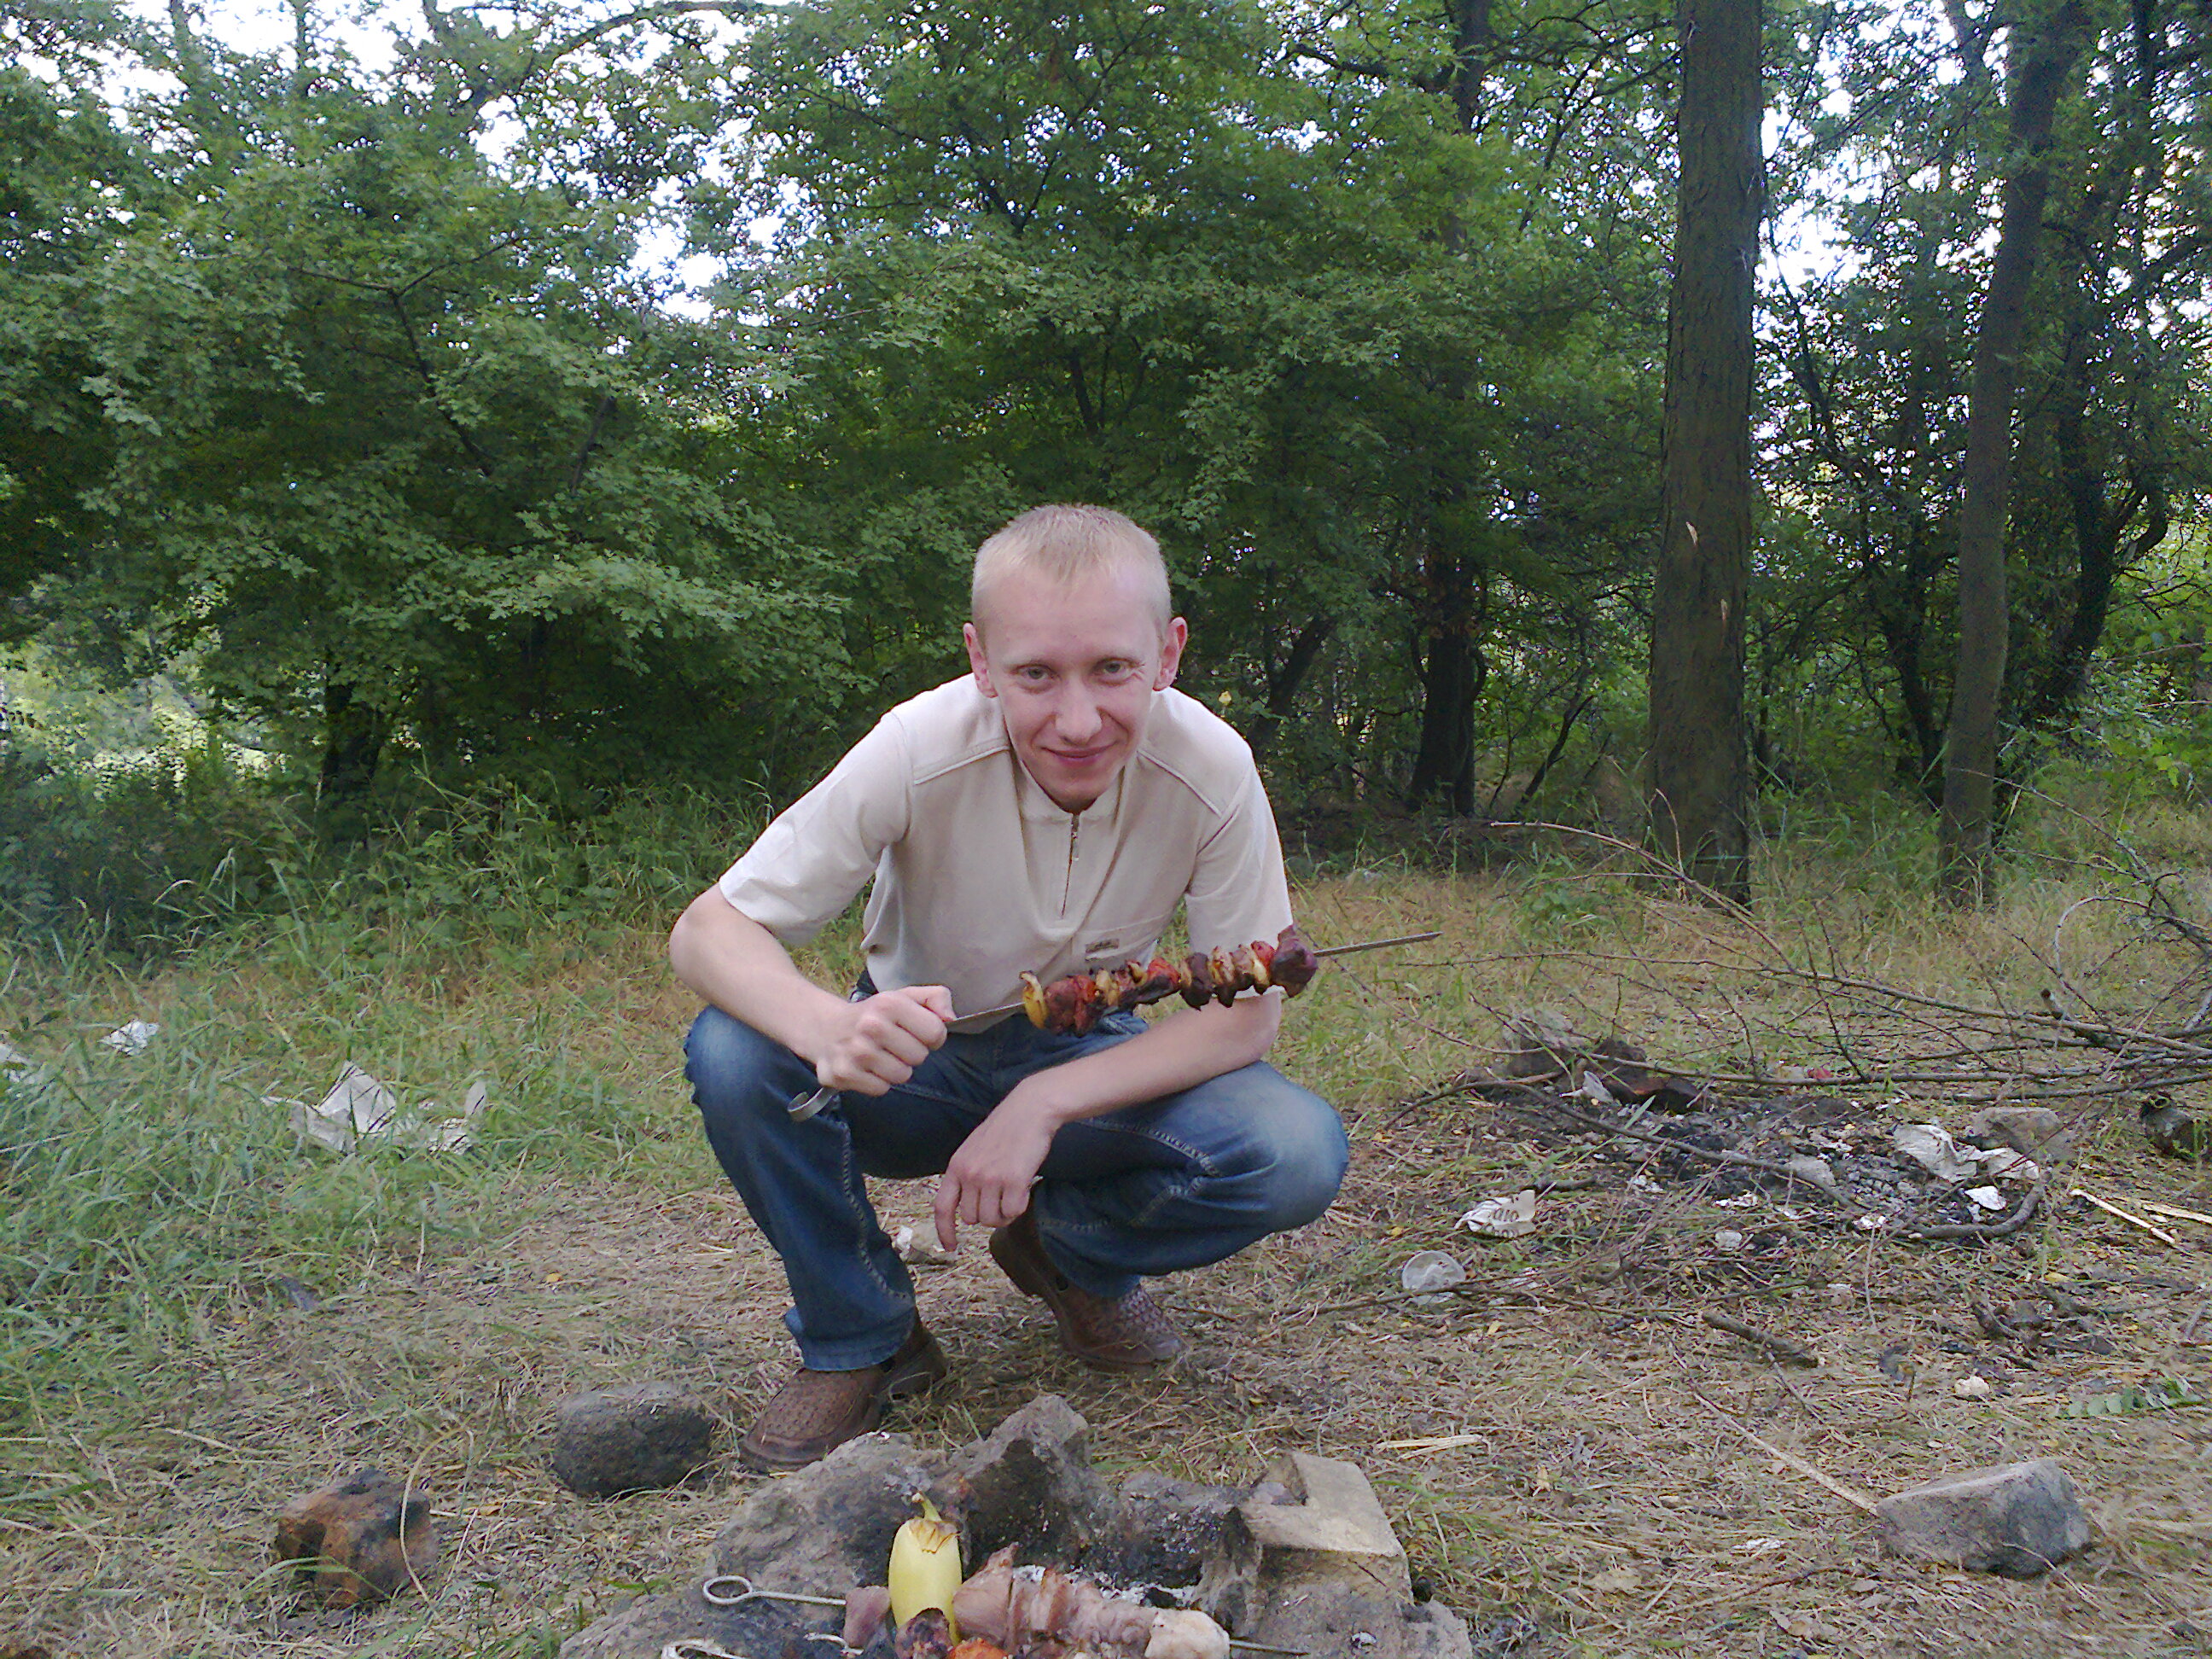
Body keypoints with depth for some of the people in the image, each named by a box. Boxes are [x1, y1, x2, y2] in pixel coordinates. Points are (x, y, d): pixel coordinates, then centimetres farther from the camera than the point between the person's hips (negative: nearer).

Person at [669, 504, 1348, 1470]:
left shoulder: (1211, 770, -24)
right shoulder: (921, 751, -27)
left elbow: (1246, 1015, -18)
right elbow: (705, 931, -24)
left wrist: (1043, 1103, -31)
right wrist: (827, 1028, -47)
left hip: (1090, 1067, 1)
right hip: (918, 1060, 0)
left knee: (1298, 1154, -26)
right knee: (733, 1056, -30)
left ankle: (1070, 1249, 5)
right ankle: (858, 1342, -4)